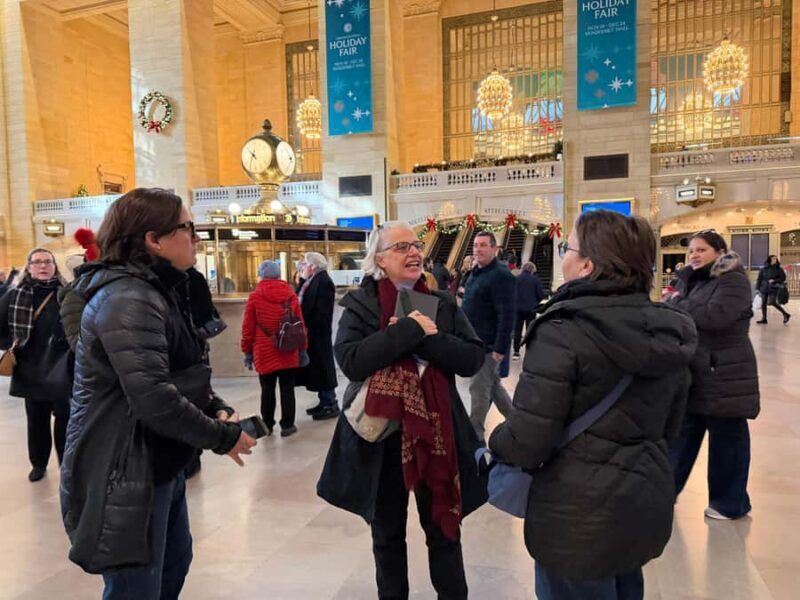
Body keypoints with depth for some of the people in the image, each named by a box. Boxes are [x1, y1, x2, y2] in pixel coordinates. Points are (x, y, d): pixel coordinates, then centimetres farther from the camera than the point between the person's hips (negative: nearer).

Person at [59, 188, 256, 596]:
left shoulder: (153, 290, 11)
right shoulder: (128, 298, -23)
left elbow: (178, 375, 14)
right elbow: (154, 399, -31)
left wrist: (217, 409, -3)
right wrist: (223, 437, -18)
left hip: (157, 464, 10)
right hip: (123, 473, -10)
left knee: (175, 561, 24)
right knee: (137, 588, 5)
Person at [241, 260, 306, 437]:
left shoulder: (254, 297, -6)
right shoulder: (291, 295, 0)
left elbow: (247, 329, -4)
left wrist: (247, 352, 7)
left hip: (264, 353, -1)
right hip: (288, 352, 1)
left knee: (267, 390, 11)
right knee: (287, 388, 8)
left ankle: (267, 425, 21)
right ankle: (287, 425, 12)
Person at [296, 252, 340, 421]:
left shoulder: (323, 281, -17)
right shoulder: (314, 280, 12)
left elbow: (322, 312, -22)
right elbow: (305, 302, 13)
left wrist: (311, 330, -20)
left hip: (318, 333, -10)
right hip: (313, 332, 10)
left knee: (322, 367, -1)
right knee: (318, 367, 15)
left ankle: (330, 405, 9)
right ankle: (324, 402, 26)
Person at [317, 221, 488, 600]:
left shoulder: (442, 303, 2)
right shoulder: (360, 305, -5)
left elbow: (472, 358, -7)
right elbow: (351, 361, -21)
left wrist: (427, 337, -20)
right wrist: (410, 330, -23)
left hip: (437, 434, 2)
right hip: (381, 437, -1)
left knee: (444, 531, 15)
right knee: (388, 534, 18)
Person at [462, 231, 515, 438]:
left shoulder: (501, 275, -18)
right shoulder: (476, 273, 12)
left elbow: (506, 315, -23)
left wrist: (500, 348, -24)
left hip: (488, 345, -9)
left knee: (479, 388, 0)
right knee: (493, 385, 19)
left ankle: (474, 434, 14)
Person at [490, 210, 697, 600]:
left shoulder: (563, 330, -22)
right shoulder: (668, 331, 1)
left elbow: (527, 440, -24)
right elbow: (670, 426, 12)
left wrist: (497, 444, -3)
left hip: (580, 511, -7)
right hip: (648, 500, 7)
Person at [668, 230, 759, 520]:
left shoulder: (734, 281, -11)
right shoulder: (693, 280, 14)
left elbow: (716, 316, -28)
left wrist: (678, 304, -17)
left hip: (724, 376, -7)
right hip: (691, 373, 8)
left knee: (726, 439, 5)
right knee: (682, 433, 16)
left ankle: (730, 503, 21)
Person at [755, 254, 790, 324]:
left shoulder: (779, 269, -1)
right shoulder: (764, 269, 4)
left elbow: (783, 278, 1)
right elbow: (759, 279, 6)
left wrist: (775, 280, -15)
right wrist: (757, 288, 2)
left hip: (773, 289, -3)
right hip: (764, 288, 3)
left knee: (772, 302, -14)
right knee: (763, 303, 3)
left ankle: (785, 315, 5)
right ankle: (764, 319, 11)